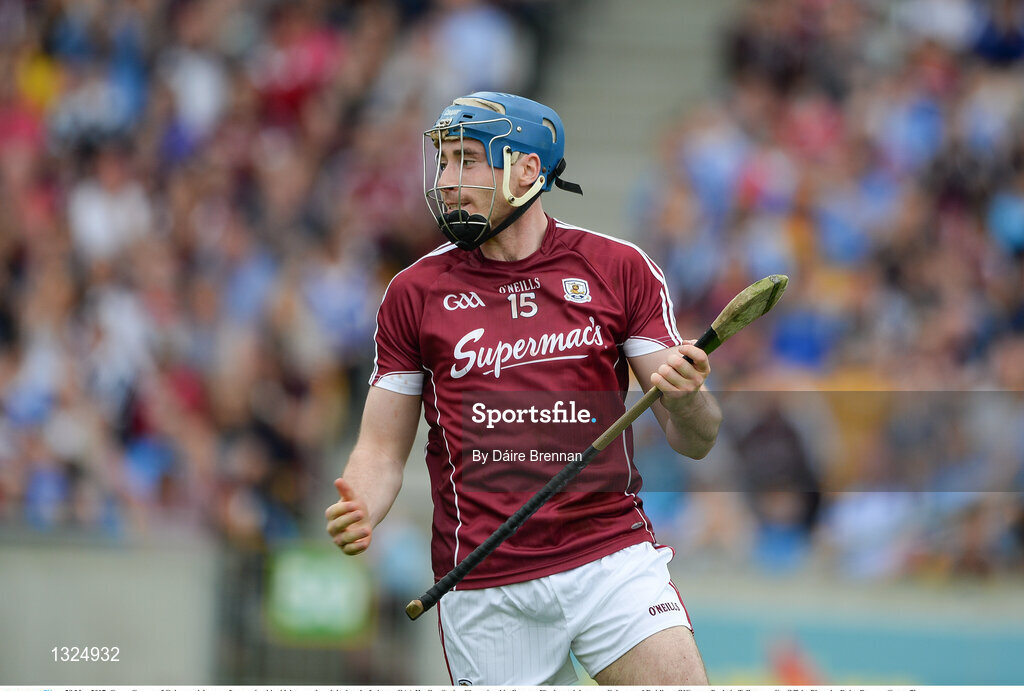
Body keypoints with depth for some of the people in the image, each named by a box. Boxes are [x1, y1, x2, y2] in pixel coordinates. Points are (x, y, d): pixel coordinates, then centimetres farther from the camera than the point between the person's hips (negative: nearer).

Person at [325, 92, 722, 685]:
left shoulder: (621, 269, 3)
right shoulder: (415, 291, 6)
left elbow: (694, 441, 3)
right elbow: (383, 449, 8)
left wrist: (686, 397, -21)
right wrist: (356, 517, -14)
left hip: (611, 556, -1)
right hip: (484, 590, 1)